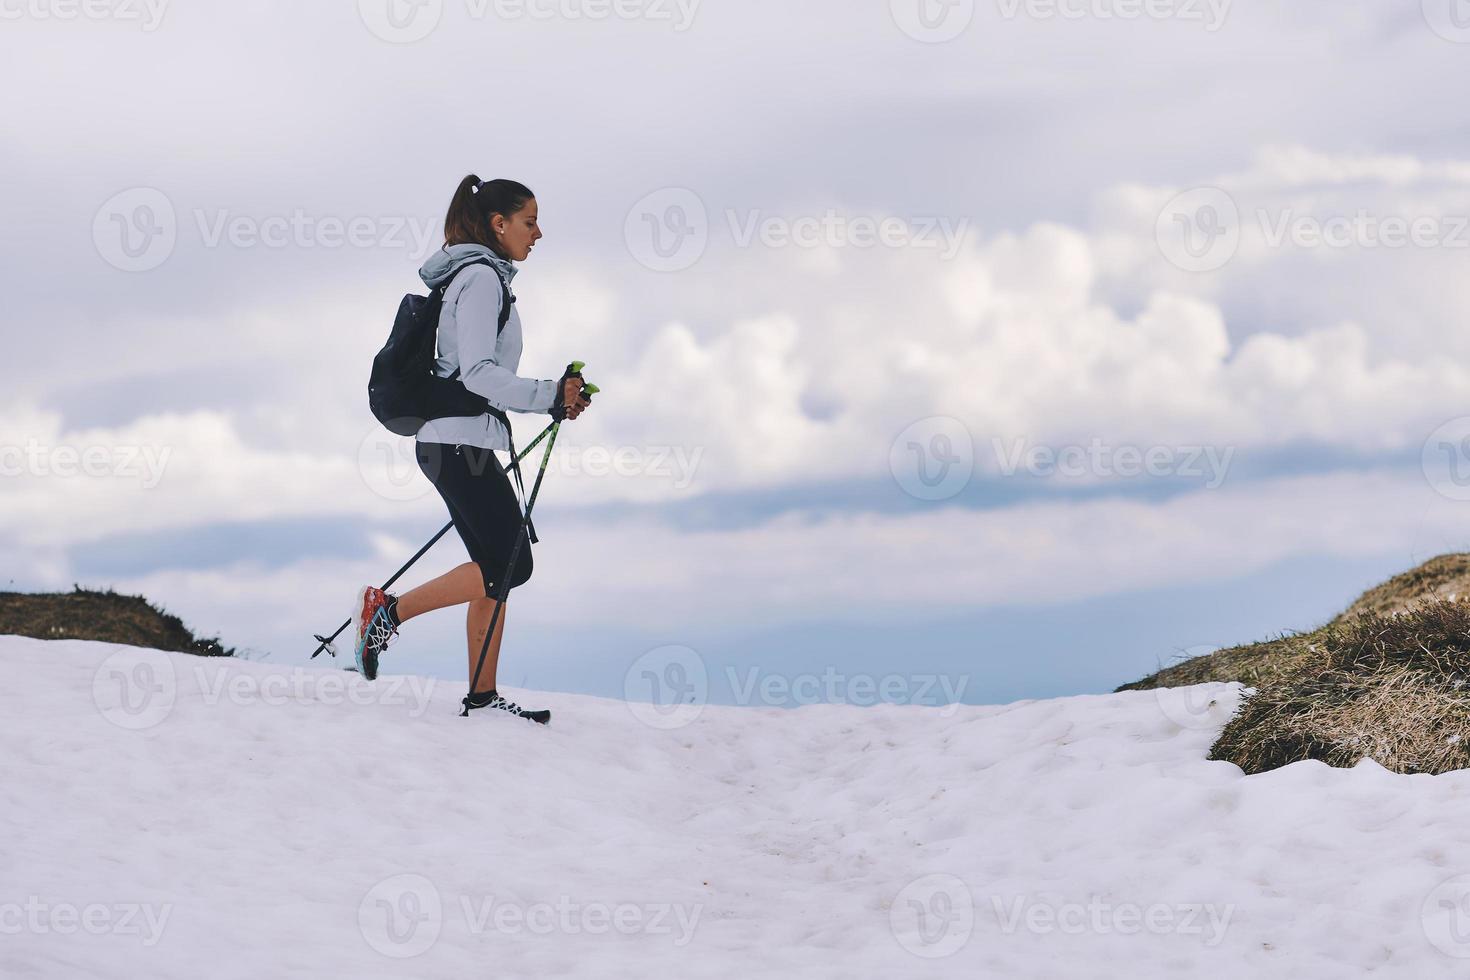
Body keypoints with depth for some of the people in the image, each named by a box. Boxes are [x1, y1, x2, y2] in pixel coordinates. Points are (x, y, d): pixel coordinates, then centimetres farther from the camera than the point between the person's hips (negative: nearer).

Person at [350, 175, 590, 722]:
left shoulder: (482, 278, 21)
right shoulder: (480, 277, -11)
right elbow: (477, 373, -20)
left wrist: (554, 397, 13)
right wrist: (549, 399, -20)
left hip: (455, 442, 10)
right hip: (459, 441, -10)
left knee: (495, 572, 7)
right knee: (510, 566, -11)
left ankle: (483, 697, 6)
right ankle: (389, 610, -8)